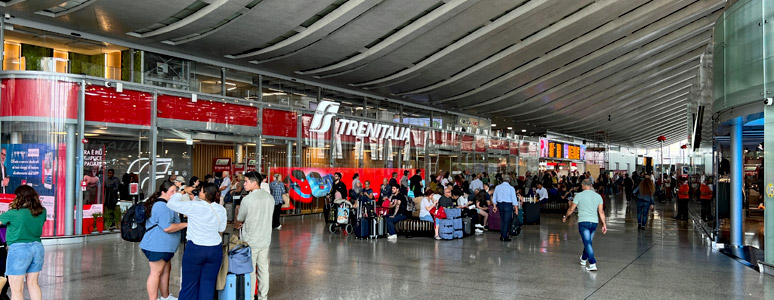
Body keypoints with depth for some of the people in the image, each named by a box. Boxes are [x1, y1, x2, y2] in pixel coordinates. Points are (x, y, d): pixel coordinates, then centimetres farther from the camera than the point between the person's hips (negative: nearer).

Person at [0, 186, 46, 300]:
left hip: (19, 249, -6)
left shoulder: (14, 213, -15)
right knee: (33, 283, 17)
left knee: (16, 289, 2)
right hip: (37, 248, 6)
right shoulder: (42, 212, 1)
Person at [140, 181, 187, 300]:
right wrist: (185, 224, -16)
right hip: (157, 246, -11)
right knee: (156, 272, -5)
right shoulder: (162, 206, -20)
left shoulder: (164, 204, 17)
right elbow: (167, 228, -24)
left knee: (166, 270, 17)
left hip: (163, 246, 11)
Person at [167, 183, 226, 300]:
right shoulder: (221, 210, 0)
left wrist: (181, 194, 7)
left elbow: (171, 203, -8)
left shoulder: (194, 207, -14)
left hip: (195, 250, -3)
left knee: (190, 284, 8)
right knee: (208, 284, 8)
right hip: (215, 250, 4)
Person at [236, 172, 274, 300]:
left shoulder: (247, 199, -18)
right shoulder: (270, 197, 0)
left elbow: (240, 219, -4)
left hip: (251, 241, -5)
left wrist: (237, 211, 18)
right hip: (265, 240, 5)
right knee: (263, 269, 14)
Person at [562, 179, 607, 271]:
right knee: (588, 242, 20)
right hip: (594, 222, 5)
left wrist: (565, 217, 17)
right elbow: (601, 212, 6)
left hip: (583, 222, -5)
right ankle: (584, 259, 38)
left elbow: (571, 209, 1)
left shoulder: (579, 195, -3)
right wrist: (604, 224, 9)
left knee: (587, 243, -8)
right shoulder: (598, 196, 8)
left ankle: (592, 264, -17)